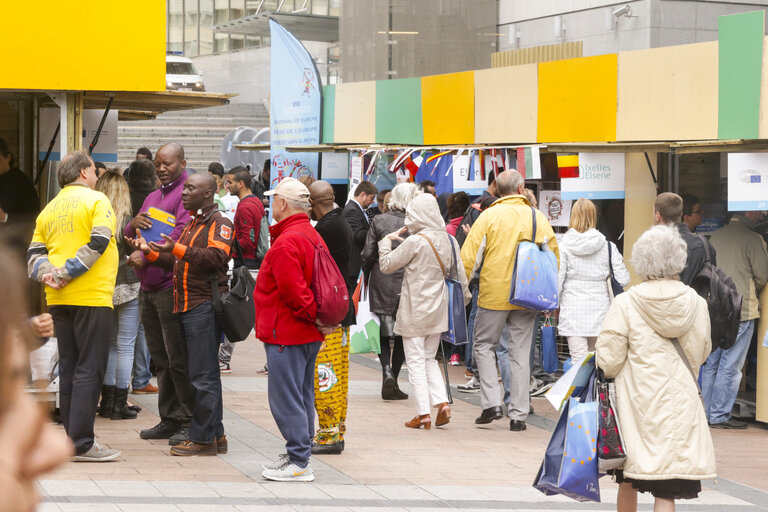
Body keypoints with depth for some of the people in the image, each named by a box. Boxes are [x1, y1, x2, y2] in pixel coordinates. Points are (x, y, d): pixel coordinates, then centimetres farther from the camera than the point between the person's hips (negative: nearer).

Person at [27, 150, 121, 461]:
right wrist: (64, 274, -14)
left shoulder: (49, 209, 16)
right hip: (91, 296, -7)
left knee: (68, 368, 12)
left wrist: (47, 274, -6)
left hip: (59, 299, 7)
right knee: (89, 369, -6)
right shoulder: (96, 201, -5)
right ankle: (81, 444, -10)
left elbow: (34, 252, 10)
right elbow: (97, 243, -17)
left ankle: (73, 440, 15)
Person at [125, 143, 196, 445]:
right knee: (160, 359, 12)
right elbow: (128, 236, 18)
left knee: (178, 358, -6)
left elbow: (180, 234, -19)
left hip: (171, 287, -9)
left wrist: (145, 256, -19)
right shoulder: (153, 198, 21)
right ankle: (169, 419, 19)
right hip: (148, 289, 9)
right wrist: (134, 225, -5)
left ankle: (189, 423, -1)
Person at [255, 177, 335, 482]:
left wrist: (315, 317, -15)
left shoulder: (286, 242, -20)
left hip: (286, 332, -10)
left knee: (286, 398, -5)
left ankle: (299, 463, -4)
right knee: (301, 396, 16)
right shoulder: (312, 236, 14)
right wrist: (320, 319, 13)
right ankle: (298, 455, 23)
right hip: (308, 334, 10)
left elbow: (294, 291, -25)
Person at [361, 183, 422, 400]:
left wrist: (367, 277, 14)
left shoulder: (379, 221, -3)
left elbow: (367, 254, -1)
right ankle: (392, 385, 12)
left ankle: (387, 371, -13)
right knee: (402, 334, 11)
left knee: (382, 332, 11)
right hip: (408, 285, -1)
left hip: (381, 284, 1)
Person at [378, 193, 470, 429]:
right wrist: (464, 296, 25)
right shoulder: (449, 240, 1)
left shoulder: (415, 242, -17)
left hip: (415, 311, -6)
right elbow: (459, 273, 9)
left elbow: (386, 265, -9)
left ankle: (423, 414, 2)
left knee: (416, 361, 3)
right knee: (429, 359, 19)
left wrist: (386, 241, 6)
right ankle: (442, 403, 4)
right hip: (438, 310, 6)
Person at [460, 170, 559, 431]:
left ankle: (491, 403, 0)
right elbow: (554, 257, 7)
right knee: (520, 353, 8)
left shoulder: (489, 216, -5)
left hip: (494, 294, -2)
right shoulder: (538, 218, 2)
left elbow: (469, 257, -8)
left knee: (484, 345, 12)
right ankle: (518, 414, 8)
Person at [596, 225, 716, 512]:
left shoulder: (625, 304, -10)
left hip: (636, 403, 0)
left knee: (628, 481, 18)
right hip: (680, 407, 0)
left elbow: (608, 361, -9)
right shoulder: (696, 305, -2)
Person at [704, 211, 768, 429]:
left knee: (711, 364, 11)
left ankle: (708, 413, 16)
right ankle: (720, 416, -1)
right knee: (730, 366, -2)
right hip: (741, 310, -7)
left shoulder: (716, 236, 9)